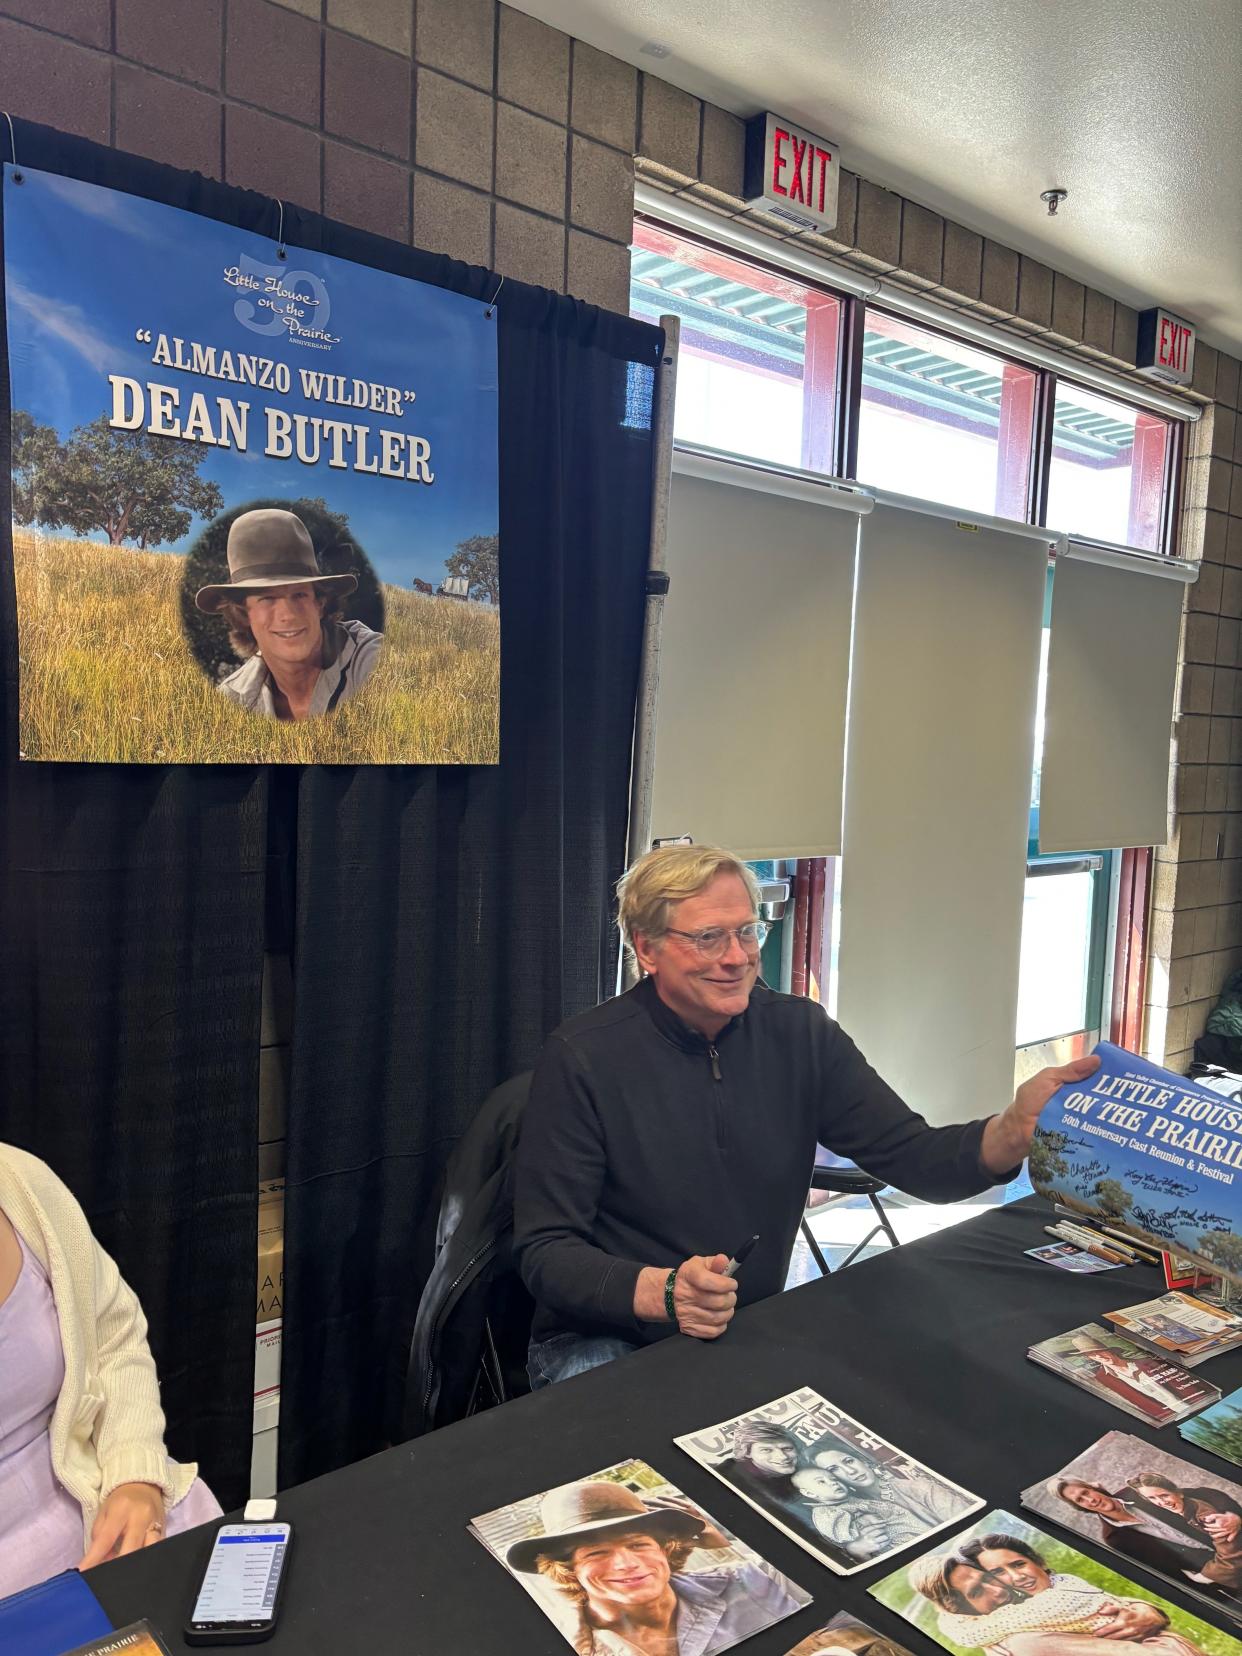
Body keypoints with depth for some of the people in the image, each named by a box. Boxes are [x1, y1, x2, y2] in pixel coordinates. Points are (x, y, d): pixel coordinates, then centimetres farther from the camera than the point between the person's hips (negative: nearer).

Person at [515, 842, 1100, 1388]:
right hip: (605, 1339, -4)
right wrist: (661, 1292, -32)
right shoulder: (583, 1057, -15)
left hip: (752, 1329, 5)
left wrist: (1012, 1132, -29)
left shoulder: (801, 1033, -3)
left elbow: (916, 1158, -8)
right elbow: (545, 1251, -14)